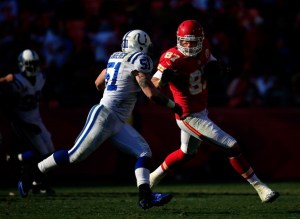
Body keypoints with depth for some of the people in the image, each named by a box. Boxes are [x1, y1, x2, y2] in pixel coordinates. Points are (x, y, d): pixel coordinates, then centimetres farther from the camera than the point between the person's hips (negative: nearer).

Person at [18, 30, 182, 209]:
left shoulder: (116, 58, 15)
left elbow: (99, 83, 26)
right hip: (104, 116, -10)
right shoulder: (138, 61, -11)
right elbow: (152, 93, -16)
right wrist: (174, 106, -3)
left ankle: (145, 195, -14)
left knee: (144, 152, 0)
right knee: (75, 155, -6)